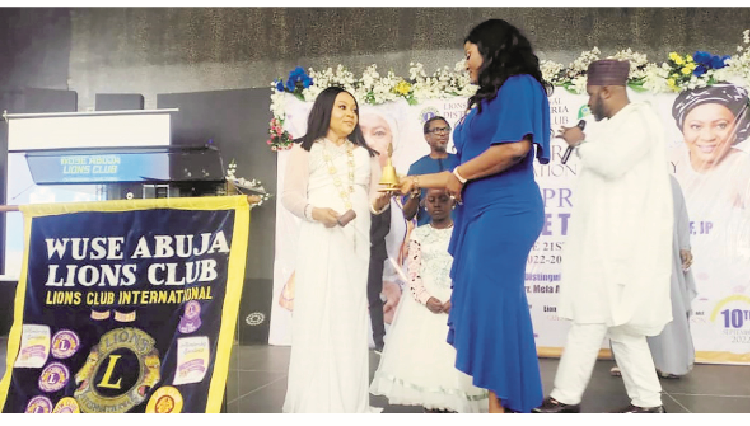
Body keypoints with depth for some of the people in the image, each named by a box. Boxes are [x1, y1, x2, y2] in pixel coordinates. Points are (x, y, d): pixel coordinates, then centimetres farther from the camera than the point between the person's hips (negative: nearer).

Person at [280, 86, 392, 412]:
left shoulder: (366, 155, 23)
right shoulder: (305, 150, 11)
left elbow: (373, 203, 15)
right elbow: (290, 195, 0)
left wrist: (383, 199, -8)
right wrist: (313, 211, -19)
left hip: (356, 242, 4)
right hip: (318, 239, -3)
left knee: (350, 316, 0)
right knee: (315, 314, -8)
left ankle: (349, 402, 4)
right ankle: (313, 402, -4)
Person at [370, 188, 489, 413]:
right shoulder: (418, 234, 8)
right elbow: (413, 274, 1)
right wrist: (426, 299, -15)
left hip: (456, 302, -1)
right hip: (423, 302, 2)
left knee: (453, 356, -7)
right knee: (422, 355, -2)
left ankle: (452, 404, 1)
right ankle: (431, 404, 6)